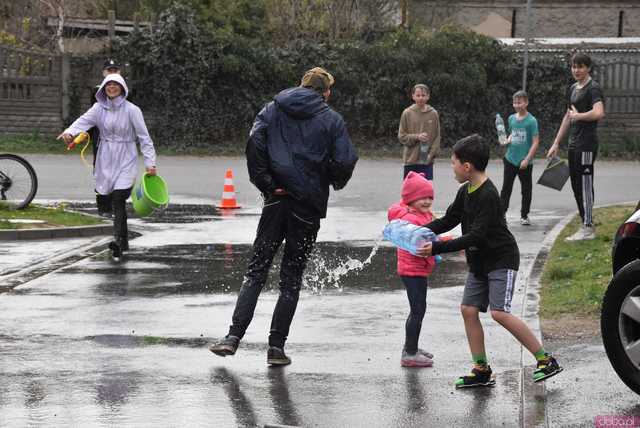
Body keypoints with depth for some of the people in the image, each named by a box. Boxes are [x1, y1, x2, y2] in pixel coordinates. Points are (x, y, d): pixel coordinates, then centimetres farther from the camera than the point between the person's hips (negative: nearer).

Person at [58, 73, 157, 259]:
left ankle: (118, 241, -27)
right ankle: (124, 242, 21)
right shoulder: (99, 108, 4)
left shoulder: (131, 110, -6)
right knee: (115, 202, 8)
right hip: (106, 160, 4)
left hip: (126, 161, -4)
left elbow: (144, 137, -6)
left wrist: (150, 162, -11)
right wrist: (70, 131, -31)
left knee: (118, 200, -18)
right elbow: (84, 120, -10)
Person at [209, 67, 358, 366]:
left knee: (256, 271, 7)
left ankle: (234, 336, -7)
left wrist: (265, 182, -3)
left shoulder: (273, 109, 7)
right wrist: (336, 182, 12)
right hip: (309, 205, -1)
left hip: (276, 200, 2)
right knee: (291, 278, 6)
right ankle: (276, 346, 3)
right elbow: (346, 161, -9)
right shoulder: (331, 120, 0)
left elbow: (255, 142, -8)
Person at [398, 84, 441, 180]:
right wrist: (416, 137, -15)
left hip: (427, 161, 0)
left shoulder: (433, 114, 1)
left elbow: (437, 137, 4)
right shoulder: (407, 113, 0)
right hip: (411, 160, 0)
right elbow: (401, 136, 1)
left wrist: (432, 154, -7)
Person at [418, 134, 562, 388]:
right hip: (479, 262, 9)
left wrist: (436, 248, -28)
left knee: (500, 312, -19)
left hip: (501, 260, -9)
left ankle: (545, 360, -11)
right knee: (468, 309, 1)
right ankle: (481, 371, 8)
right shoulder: (465, 192, 7)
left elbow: (476, 236, -27)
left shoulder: (488, 196, -22)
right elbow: (448, 221, 16)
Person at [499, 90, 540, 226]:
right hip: (510, 159, 5)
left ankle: (524, 215, 18)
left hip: (524, 162, -4)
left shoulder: (531, 121, -12)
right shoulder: (512, 118, 5)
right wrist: (508, 140, 0)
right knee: (506, 188, 5)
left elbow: (535, 142, -13)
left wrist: (527, 159, -17)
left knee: (526, 189, 8)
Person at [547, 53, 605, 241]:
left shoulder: (593, 88, -10)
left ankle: (588, 228, -3)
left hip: (586, 145, -9)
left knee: (585, 184, -7)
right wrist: (556, 144, 25)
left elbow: (599, 113, -28)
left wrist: (577, 116, -17)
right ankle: (587, 225, 18)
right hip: (574, 144, 9)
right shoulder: (573, 89, 18)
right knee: (576, 185, 11)